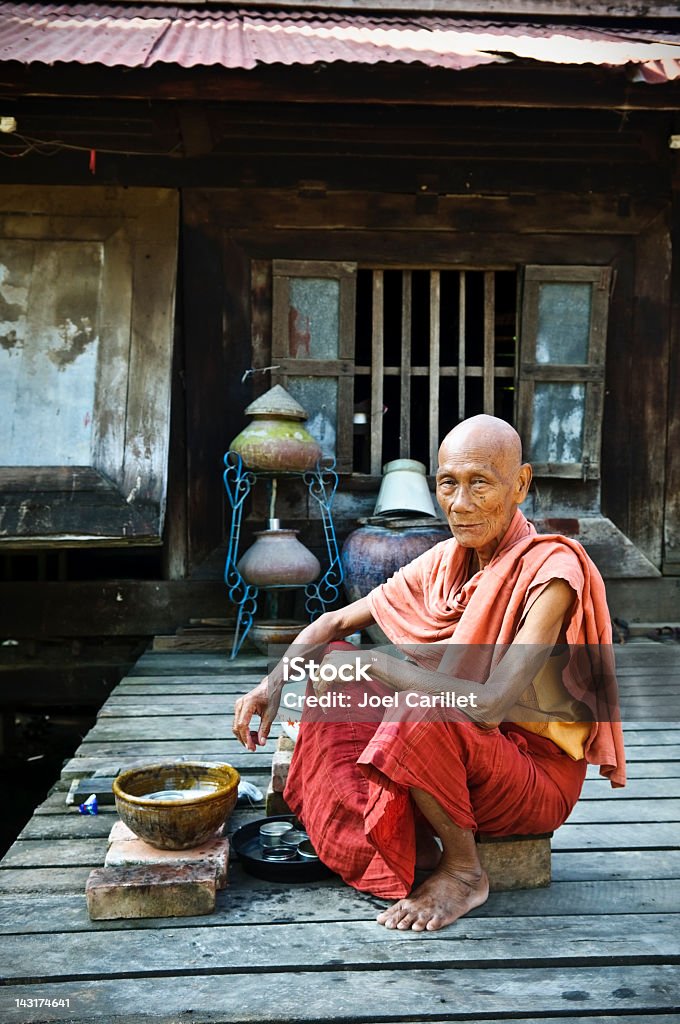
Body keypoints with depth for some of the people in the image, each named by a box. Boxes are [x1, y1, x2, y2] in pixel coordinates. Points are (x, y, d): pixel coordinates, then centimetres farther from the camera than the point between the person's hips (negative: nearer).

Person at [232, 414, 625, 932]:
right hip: (466, 750, 7)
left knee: (420, 714, -35)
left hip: (540, 773, -7)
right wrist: (275, 682, -11)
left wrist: (375, 663, -24)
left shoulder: (552, 570, -23)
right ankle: (411, 841, 1)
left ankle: (465, 870, -7)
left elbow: (491, 703, -33)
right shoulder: (445, 561, -2)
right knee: (335, 662, -2)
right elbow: (335, 622, 5)